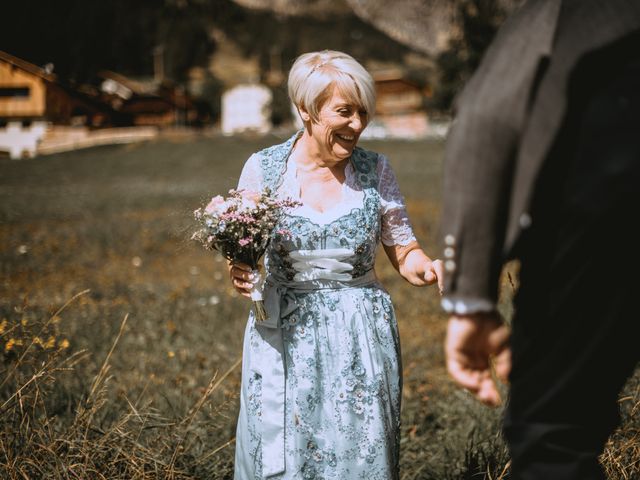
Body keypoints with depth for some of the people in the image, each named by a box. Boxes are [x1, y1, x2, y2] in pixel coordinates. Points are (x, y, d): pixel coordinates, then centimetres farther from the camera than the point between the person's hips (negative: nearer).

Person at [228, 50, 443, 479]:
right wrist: (239, 275, -14)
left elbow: (406, 254, 4)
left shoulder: (376, 170, 1)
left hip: (361, 338, 1)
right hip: (284, 338, 0)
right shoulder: (262, 168, -1)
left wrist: (428, 268, -17)